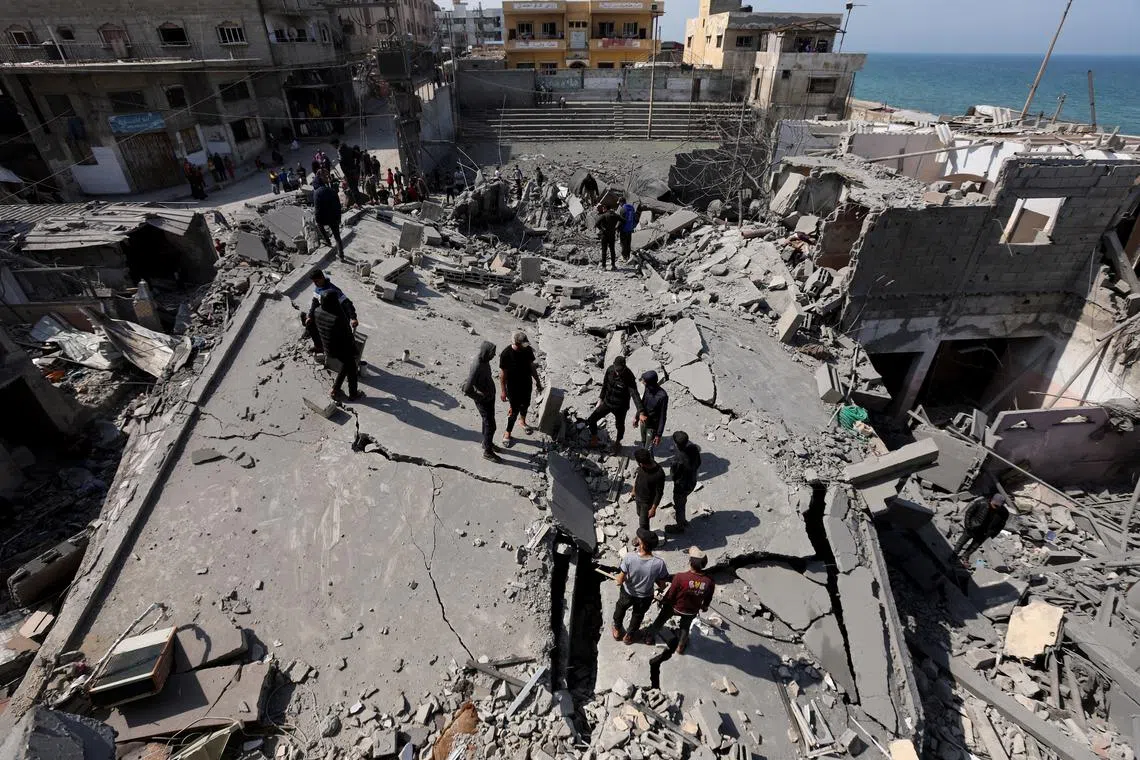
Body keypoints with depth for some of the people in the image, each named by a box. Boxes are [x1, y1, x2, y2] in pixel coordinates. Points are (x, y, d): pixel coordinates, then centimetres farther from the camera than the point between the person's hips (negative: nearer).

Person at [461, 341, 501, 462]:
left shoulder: (484, 359, -6)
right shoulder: (477, 366, -33)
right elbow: (467, 390, -33)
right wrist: (480, 397, -18)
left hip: (490, 396, 8)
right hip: (483, 400, -8)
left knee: (488, 422, 24)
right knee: (490, 425, 2)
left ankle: (487, 443, 45)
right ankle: (487, 452, 19)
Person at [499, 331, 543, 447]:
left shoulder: (528, 350, -11)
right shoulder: (505, 354, -25)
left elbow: (532, 366, 3)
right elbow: (502, 374, -16)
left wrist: (537, 381, 10)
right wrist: (503, 391, -13)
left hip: (527, 384, 5)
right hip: (513, 387, -5)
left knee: (525, 405, 24)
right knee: (514, 410, 3)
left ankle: (523, 422, 52)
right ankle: (507, 433, 23)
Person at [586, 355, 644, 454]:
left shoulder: (629, 377, -27)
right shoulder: (610, 370, -13)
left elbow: (635, 395, -34)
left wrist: (640, 412, -44)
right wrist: (601, 397, 14)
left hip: (620, 407, -3)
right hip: (607, 403, 4)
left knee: (619, 426, 18)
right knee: (591, 420, -1)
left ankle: (617, 442, 48)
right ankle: (594, 437, 26)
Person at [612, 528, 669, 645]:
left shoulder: (629, 557, -35)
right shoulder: (659, 563, -33)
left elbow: (620, 581, -25)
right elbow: (662, 586, -17)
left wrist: (616, 580, -2)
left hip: (627, 593, 0)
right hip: (645, 597, 0)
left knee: (620, 610, 34)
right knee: (637, 616, 32)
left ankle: (617, 631, 58)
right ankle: (629, 636, 57)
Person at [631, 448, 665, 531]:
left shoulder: (659, 474, -36)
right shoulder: (642, 466, -18)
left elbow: (659, 493, -24)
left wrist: (653, 509, -18)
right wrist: (634, 490, 15)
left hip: (647, 502, -7)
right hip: (638, 497, 7)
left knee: (643, 523, 8)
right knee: (640, 515, 28)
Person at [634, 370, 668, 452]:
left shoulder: (662, 396, -30)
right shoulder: (647, 389, -10)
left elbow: (662, 417, -22)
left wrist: (659, 434, -18)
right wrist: (637, 417, 18)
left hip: (653, 427, -7)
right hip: (643, 422, 7)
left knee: (648, 450, -1)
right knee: (643, 444, 24)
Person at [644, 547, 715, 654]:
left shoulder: (680, 577, -37)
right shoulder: (709, 582, -28)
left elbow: (671, 594, -20)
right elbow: (708, 599, -7)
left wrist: (663, 601, 2)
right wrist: (704, 607, 16)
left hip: (674, 607, -2)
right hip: (692, 611, 2)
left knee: (660, 620, 28)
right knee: (685, 627, 34)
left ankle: (649, 637, 50)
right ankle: (681, 647, 54)